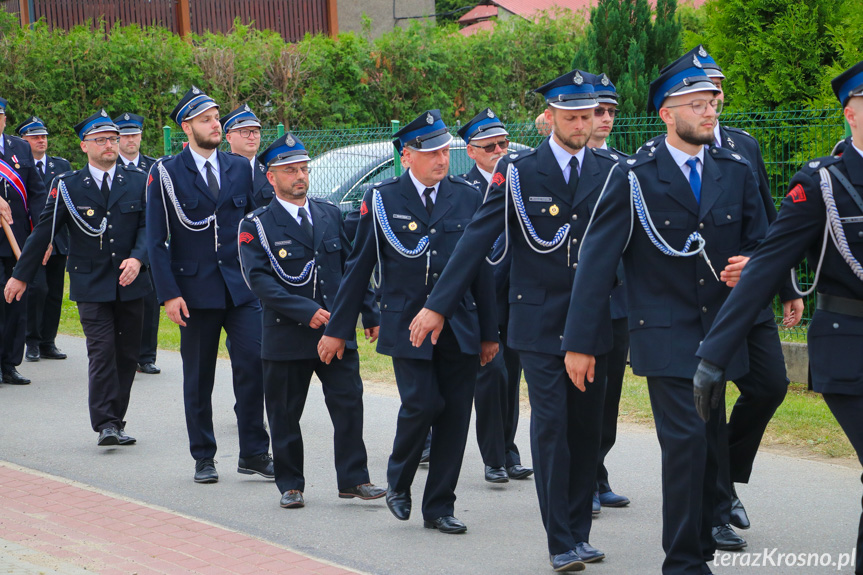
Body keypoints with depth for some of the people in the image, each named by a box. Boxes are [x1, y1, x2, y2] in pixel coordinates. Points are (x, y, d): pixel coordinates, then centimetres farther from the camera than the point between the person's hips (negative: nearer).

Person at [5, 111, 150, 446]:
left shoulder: (138, 182, 7)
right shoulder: (67, 186, 2)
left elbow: (148, 227, 2)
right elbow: (44, 232, 6)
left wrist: (137, 258, -18)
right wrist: (21, 276, 10)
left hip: (130, 284, 3)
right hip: (91, 286, -2)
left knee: (127, 354, 5)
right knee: (102, 352, -12)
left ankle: (116, 421, 14)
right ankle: (105, 424, -13)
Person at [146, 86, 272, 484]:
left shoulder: (240, 168, 9)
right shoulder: (166, 174, -2)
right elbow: (156, 240, -4)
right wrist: (169, 293, -11)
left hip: (242, 287, 2)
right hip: (196, 290, -2)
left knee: (254, 364, -7)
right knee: (198, 378, 6)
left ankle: (254, 453, 4)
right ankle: (203, 458, 17)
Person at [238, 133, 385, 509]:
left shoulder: (330, 215, 12)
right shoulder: (256, 226, -2)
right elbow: (260, 280, -13)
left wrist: (370, 312, 9)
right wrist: (305, 311, -20)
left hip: (337, 330, 3)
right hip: (286, 336, -3)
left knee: (349, 404, -2)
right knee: (285, 414, 5)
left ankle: (353, 479, 7)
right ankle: (290, 485, 17)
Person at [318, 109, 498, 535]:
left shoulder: (468, 198, 8)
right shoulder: (381, 200, 2)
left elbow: (481, 268, 11)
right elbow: (359, 267, 5)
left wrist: (488, 332, 10)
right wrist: (337, 329, 6)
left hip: (459, 328, 3)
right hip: (406, 325, -3)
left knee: (455, 414, 1)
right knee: (422, 403, -16)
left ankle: (439, 507, 13)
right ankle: (398, 482, 12)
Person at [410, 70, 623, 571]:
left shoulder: (610, 172, 4)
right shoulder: (518, 171, -2)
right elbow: (477, 241, -3)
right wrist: (438, 306, -7)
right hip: (541, 322, -2)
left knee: (588, 428, 7)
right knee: (551, 427, -6)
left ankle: (580, 533, 18)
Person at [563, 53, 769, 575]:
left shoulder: (736, 172, 7)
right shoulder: (634, 178, -6)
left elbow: (760, 244, 13)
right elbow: (598, 261, -7)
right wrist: (580, 341, -10)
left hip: (720, 331, 5)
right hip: (665, 332, -4)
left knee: (709, 445, 9)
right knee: (685, 439, -14)